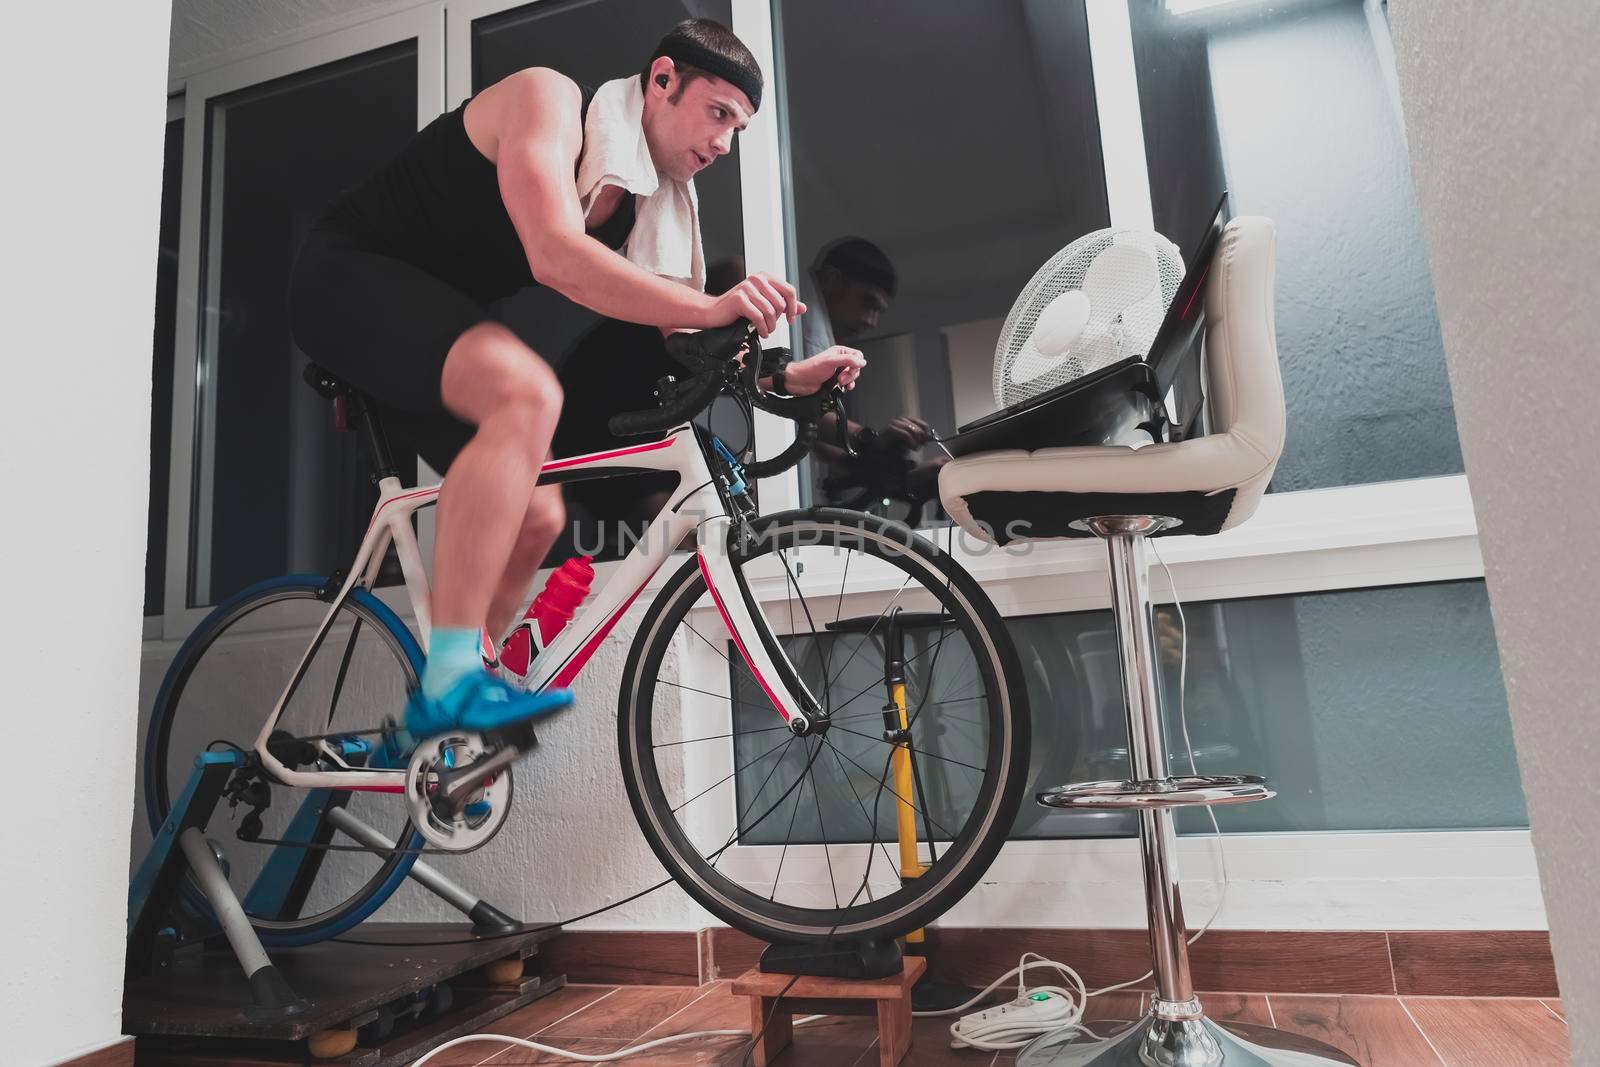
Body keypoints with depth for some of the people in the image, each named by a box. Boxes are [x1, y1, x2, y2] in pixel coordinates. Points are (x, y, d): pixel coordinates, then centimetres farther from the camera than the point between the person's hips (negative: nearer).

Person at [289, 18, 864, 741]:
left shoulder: (649, 205, 5)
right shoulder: (548, 99, -16)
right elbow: (556, 257, -33)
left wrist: (784, 376, -13)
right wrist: (712, 307, -39)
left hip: (426, 330, 8)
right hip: (348, 275, -8)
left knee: (538, 518, -1)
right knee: (528, 393, -34)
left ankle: (425, 723, 11)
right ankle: (451, 685, -32)